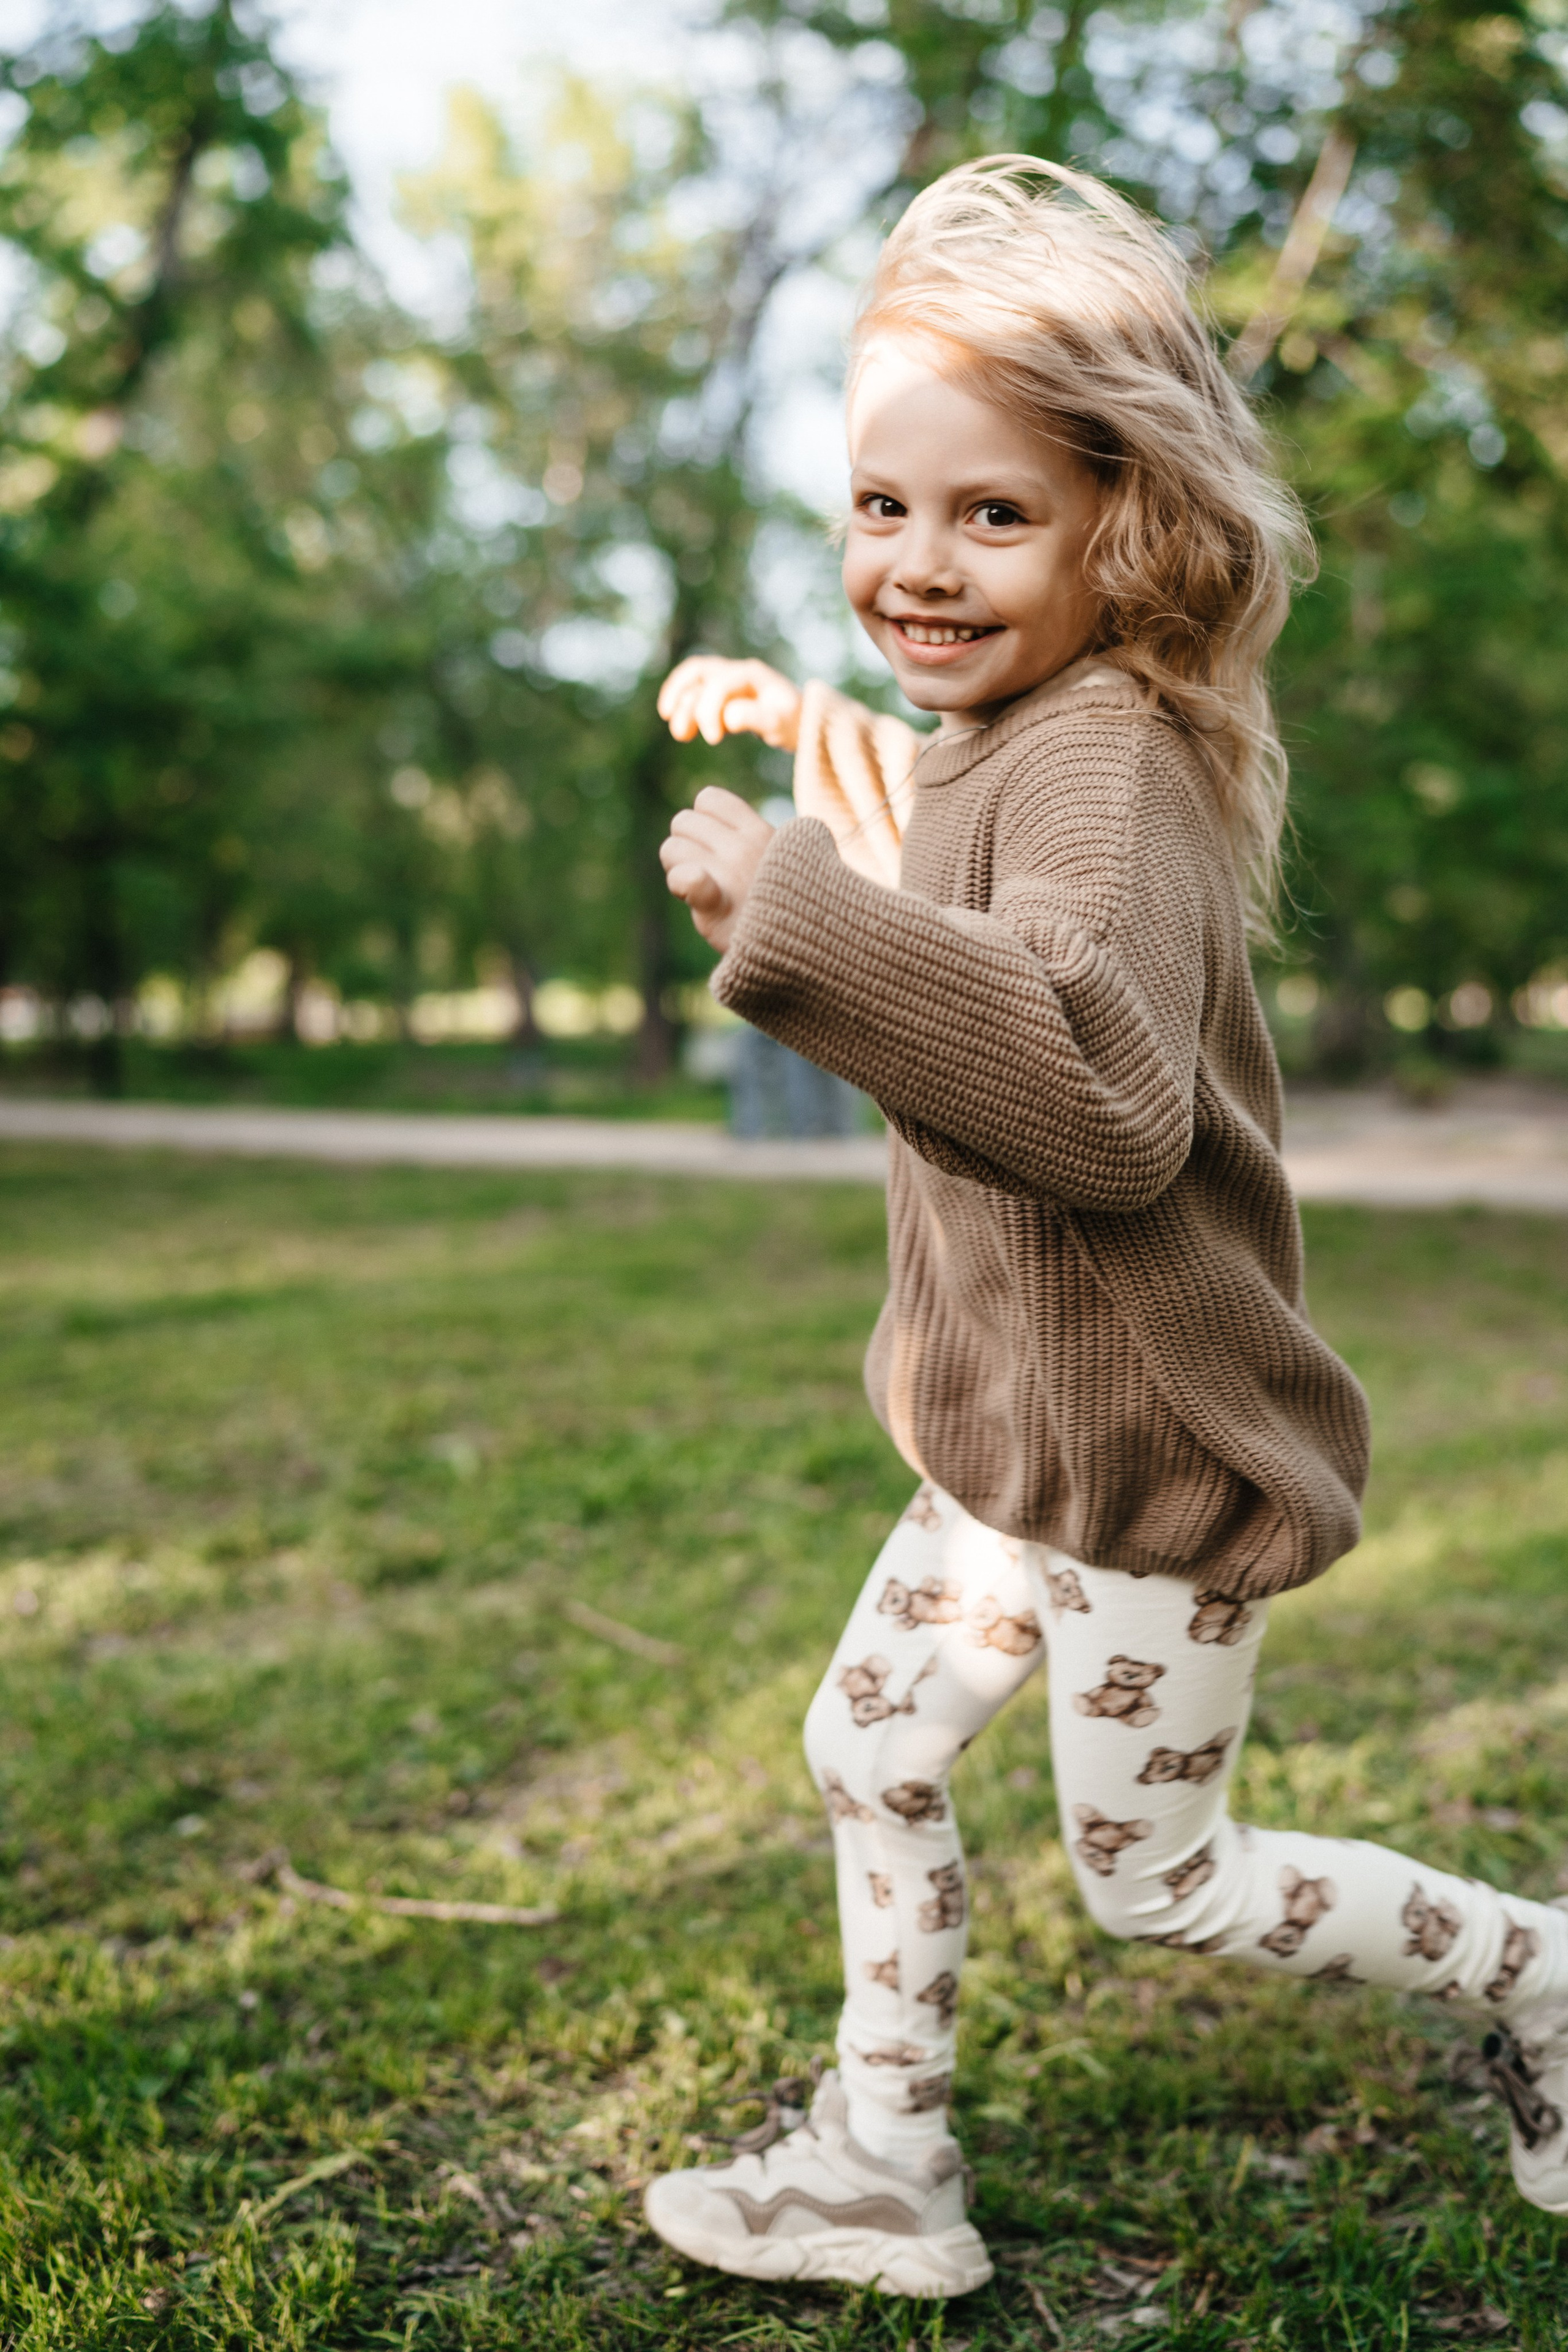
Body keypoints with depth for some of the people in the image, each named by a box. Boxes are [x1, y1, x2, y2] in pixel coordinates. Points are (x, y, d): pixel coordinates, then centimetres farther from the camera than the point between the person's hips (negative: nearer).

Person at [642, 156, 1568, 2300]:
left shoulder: (1102, 762, -25)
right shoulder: (1001, 738, 7)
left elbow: (1109, 1095, -43)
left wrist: (799, 914, -45)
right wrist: (803, 735, 27)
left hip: (1160, 1458, -10)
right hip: (1023, 1437, 10)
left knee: (1155, 1878, 8)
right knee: (871, 1753, 17)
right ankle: (882, 2168, 34)